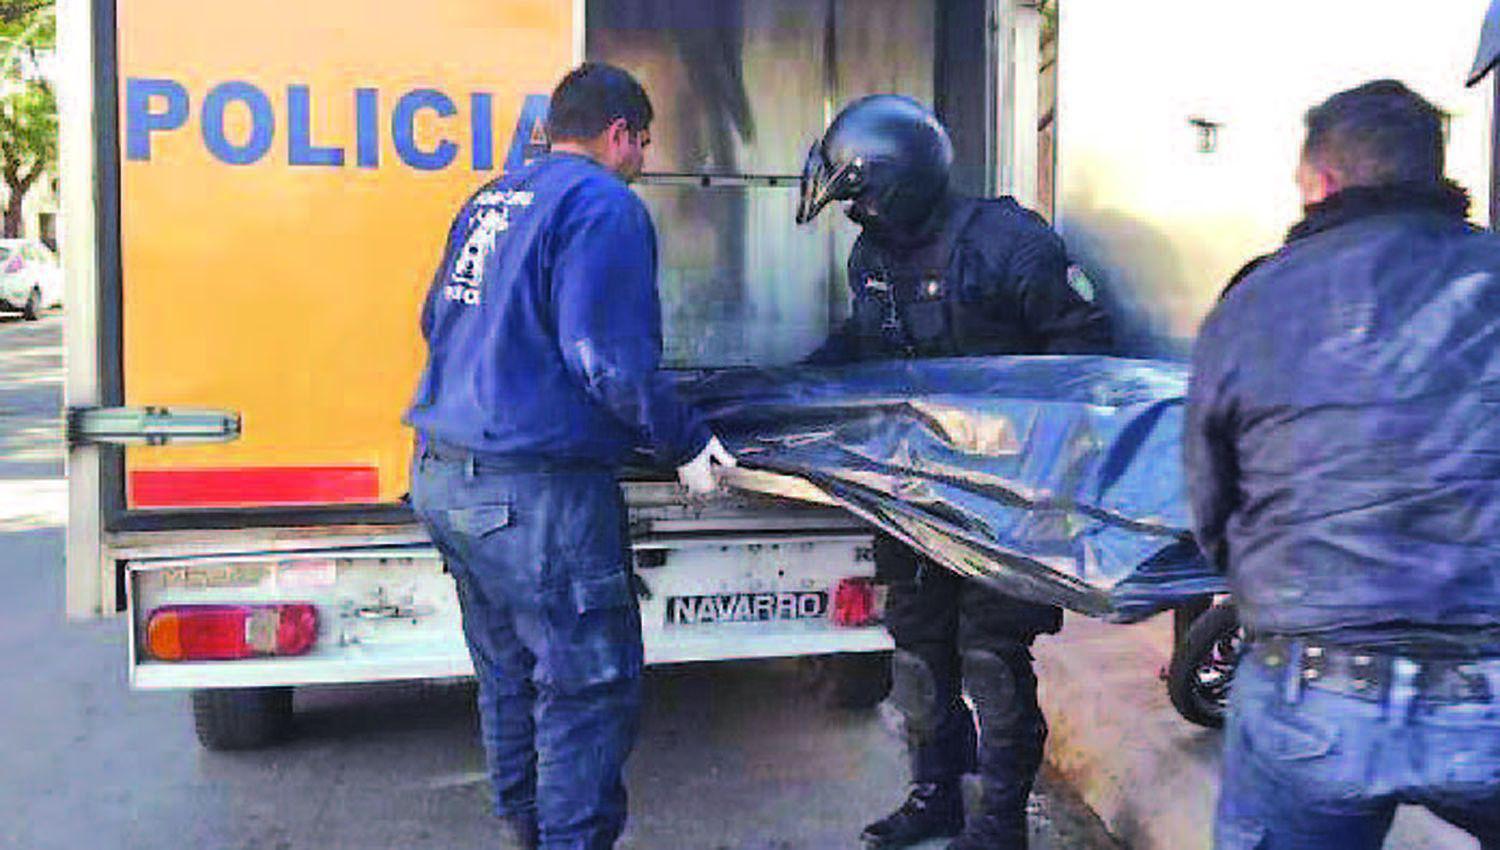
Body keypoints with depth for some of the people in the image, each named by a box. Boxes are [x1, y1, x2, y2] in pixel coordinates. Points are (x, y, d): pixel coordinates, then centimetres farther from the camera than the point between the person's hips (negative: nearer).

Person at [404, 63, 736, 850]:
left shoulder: (488, 201, 16)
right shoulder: (604, 205, -10)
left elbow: (439, 320, 25)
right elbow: (610, 357, -18)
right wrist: (685, 444, -9)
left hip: (442, 479, 10)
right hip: (534, 495, -9)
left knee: (508, 674, 21)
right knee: (589, 688, 1)